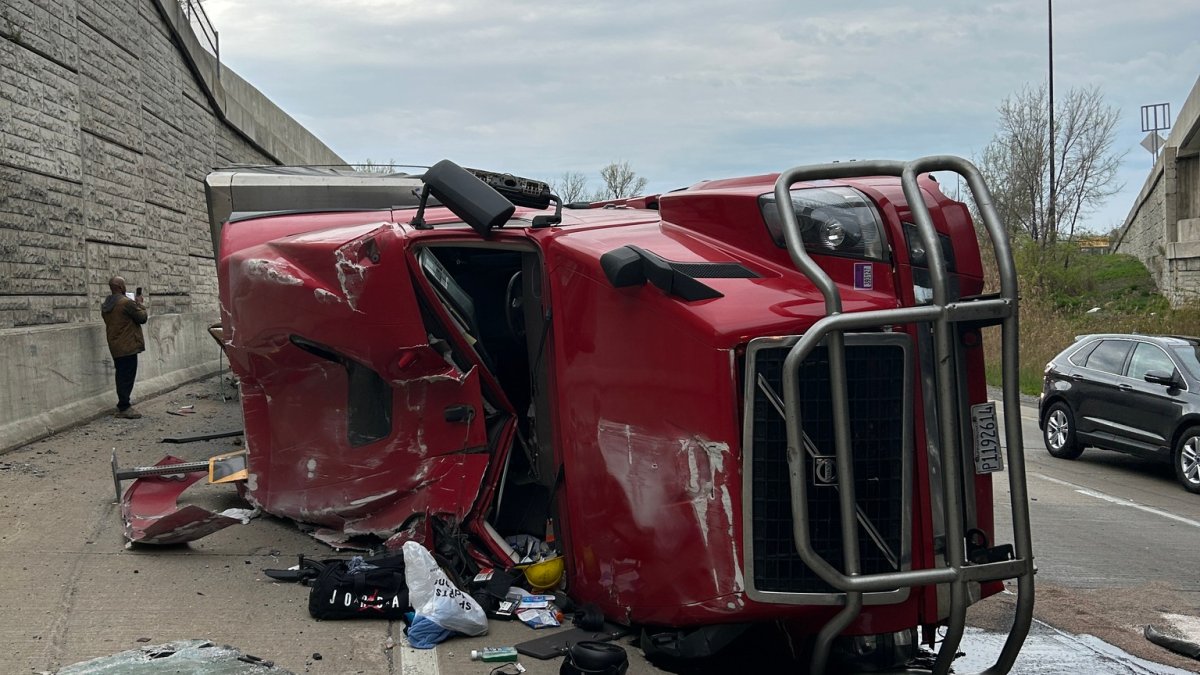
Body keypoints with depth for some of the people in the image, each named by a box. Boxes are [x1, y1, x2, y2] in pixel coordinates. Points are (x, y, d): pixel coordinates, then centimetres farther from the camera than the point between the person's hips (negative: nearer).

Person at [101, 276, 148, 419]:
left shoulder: (106, 305, 10)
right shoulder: (127, 302, -17)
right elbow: (142, 318, -11)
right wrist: (139, 304, 5)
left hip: (115, 347, 8)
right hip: (128, 346, -8)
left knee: (122, 375, 14)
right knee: (127, 376, -4)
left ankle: (122, 406, 19)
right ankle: (124, 408, -3)